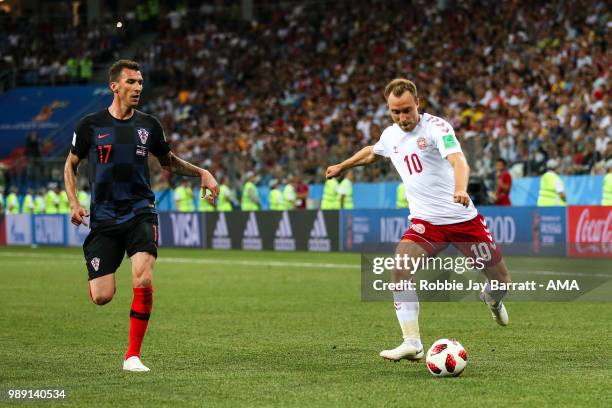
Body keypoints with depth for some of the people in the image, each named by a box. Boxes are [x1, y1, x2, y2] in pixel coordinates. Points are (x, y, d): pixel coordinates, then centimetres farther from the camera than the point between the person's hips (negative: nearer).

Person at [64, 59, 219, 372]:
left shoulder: (148, 125, 5)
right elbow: (71, 164, 13)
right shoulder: (90, 126, -1)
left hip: (140, 214, 1)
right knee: (102, 297, -8)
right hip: (104, 219, -1)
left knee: (143, 281, -23)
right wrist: (74, 202, -1)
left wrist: (202, 173, 6)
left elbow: (169, 161, 21)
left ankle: (133, 355, -8)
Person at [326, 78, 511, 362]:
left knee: (501, 279, 5)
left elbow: (457, 160, -32)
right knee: (401, 270, -23)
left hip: (464, 219, -4)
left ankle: (492, 297, 44)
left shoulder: (436, 127, -15)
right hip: (425, 222, 4)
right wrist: (342, 166, 40)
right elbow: (372, 152, 30)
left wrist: (460, 189, -52)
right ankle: (412, 343, -20)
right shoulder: (391, 135, 4)